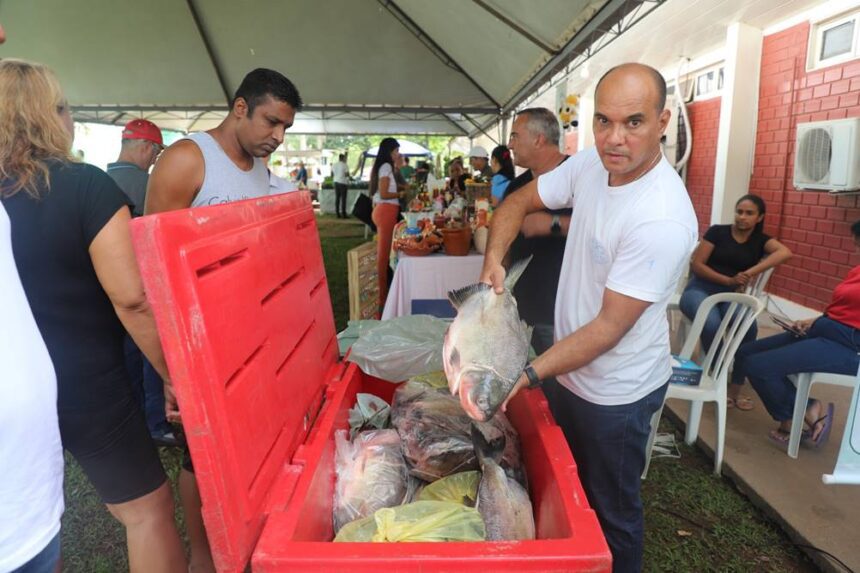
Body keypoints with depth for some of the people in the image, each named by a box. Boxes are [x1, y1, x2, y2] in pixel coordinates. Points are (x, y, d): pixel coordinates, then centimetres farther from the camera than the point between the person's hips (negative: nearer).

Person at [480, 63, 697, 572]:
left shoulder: (663, 220, -30)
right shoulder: (591, 164, -7)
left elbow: (610, 327, -27)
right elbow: (518, 203, 4)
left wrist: (528, 375, -30)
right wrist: (494, 259, -14)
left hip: (616, 391, -8)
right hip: (575, 371, 8)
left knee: (612, 513, 16)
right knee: (575, 490, 29)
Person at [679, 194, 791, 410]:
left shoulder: (761, 240, 8)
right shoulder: (717, 232, 2)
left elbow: (785, 252, -14)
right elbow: (696, 265, -4)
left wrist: (751, 272, -27)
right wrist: (729, 280, -15)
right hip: (700, 289, -2)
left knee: (749, 327, -29)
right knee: (712, 324, -34)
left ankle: (736, 385, -12)